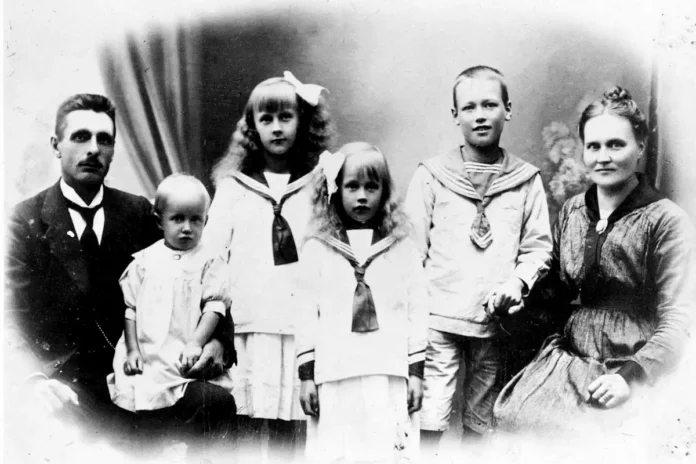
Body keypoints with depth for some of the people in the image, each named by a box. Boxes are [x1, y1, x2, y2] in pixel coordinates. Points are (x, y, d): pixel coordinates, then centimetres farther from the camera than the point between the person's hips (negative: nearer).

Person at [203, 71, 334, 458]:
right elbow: (211, 258, 8)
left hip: (300, 323, 0)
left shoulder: (318, 184, 9)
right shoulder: (233, 186, 10)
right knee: (247, 419, 1)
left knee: (287, 420, 5)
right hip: (247, 322, 0)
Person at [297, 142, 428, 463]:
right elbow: (307, 314, 6)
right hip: (335, 375, 0)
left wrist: (415, 371, 2)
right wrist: (306, 374, 2)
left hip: (389, 374, 0)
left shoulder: (402, 248, 7)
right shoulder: (317, 248, 7)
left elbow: (416, 311, 6)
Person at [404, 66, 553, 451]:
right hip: (439, 319, -2)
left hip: (497, 323, 2)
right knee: (429, 422, -5)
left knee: (480, 425, 10)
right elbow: (412, 250, 2)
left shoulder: (526, 180, 6)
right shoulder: (431, 174, 2)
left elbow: (539, 247, 9)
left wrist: (517, 282, -10)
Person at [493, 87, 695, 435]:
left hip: (634, 368, -4)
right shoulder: (571, 211, 9)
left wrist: (631, 376, -22)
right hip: (569, 358, 5)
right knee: (512, 416, -18)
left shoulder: (666, 221, -7)